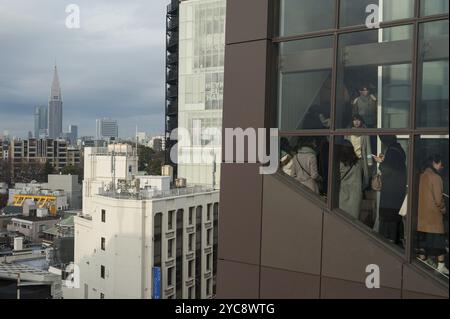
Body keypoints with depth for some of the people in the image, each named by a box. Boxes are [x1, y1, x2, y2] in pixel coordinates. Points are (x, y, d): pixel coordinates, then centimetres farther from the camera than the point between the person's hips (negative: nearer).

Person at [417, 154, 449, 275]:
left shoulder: (421, 176, 3)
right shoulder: (436, 177, -15)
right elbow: (438, 199, -13)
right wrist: (443, 209, 2)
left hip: (421, 213, 6)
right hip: (433, 214, -6)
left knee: (423, 239, 13)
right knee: (439, 240, 3)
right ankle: (441, 266, 8)